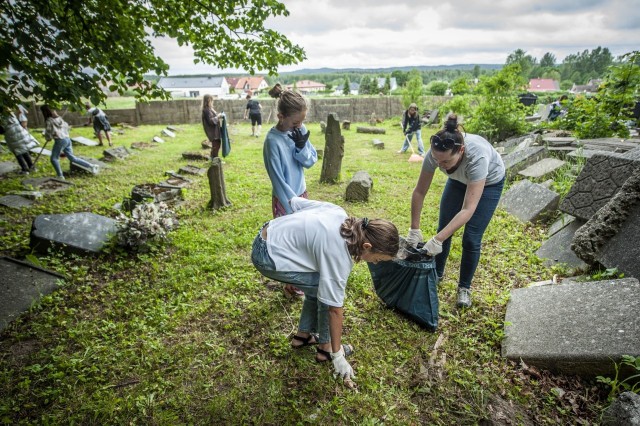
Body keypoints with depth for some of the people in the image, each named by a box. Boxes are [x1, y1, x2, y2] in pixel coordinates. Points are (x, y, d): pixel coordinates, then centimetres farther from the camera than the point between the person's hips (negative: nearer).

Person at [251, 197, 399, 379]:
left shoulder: (339, 213, -5)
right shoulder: (339, 258, -24)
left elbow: (295, 201, 5)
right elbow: (334, 308, -17)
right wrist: (337, 356, -5)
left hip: (268, 236, 9)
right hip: (268, 257, -9)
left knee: (320, 286, 14)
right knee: (327, 293, -5)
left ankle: (302, 335, 29)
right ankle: (325, 347, 14)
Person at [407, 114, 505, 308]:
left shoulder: (477, 157, -45)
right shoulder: (435, 153, -33)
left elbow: (468, 210, -46)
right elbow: (419, 192, -22)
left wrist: (437, 240, -49)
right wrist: (414, 229, -22)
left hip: (490, 182, -4)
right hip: (459, 179, 4)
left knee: (471, 239, -7)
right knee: (443, 228, 3)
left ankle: (464, 287, 15)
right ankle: (437, 274, 26)